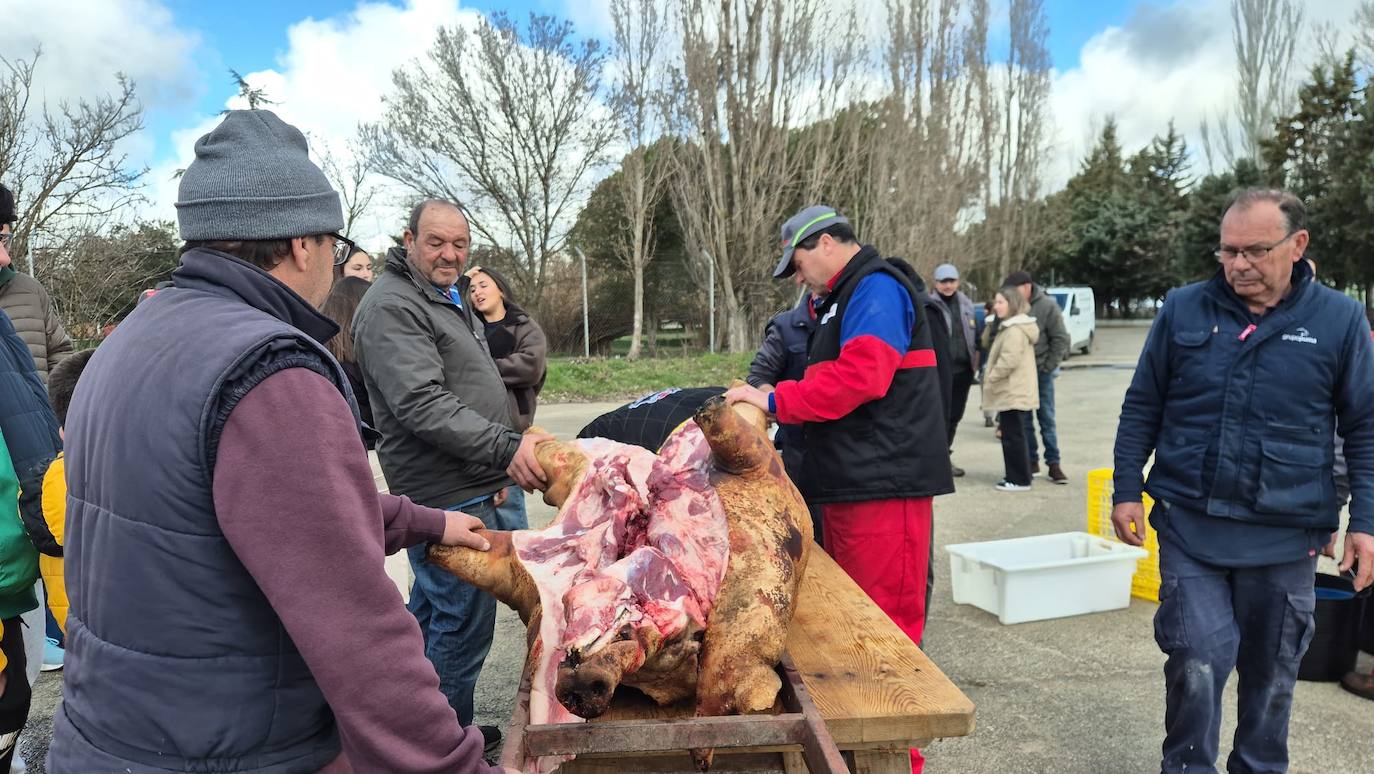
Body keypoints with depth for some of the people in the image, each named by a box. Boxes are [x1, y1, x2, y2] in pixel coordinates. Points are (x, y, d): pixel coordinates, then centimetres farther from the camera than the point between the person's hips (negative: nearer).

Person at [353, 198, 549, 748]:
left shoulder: (453, 299, 17)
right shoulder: (391, 307, -15)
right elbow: (423, 405, -26)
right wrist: (506, 448, -32)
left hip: (475, 485, 10)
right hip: (446, 495, -10)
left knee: (431, 609, 21)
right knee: (465, 622, -2)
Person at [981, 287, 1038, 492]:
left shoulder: (1014, 330, -17)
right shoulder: (1010, 327, 16)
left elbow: (1008, 360, -23)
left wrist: (990, 378, -14)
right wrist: (992, 379, 16)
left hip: (1013, 393, -11)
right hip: (1014, 391, 11)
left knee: (1012, 436, -5)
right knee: (1012, 435, 15)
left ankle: (1019, 479, 0)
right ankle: (1016, 475, 23)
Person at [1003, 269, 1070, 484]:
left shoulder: (1047, 306, -7)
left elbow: (1061, 339, -4)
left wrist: (1048, 366, -7)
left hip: (1041, 371, -2)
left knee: (1047, 418, 3)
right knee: (1024, 419, 8)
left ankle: (1053, 463, 10)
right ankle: (1032, 462, 18)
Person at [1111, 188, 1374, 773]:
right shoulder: (1183, 309, 0)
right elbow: (1142, 407, 5)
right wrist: (1126, 490, 2)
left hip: (1285, 535, 1)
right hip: (1189, 524, 0)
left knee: (1271, 672, 15)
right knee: (1199, 658, -3)